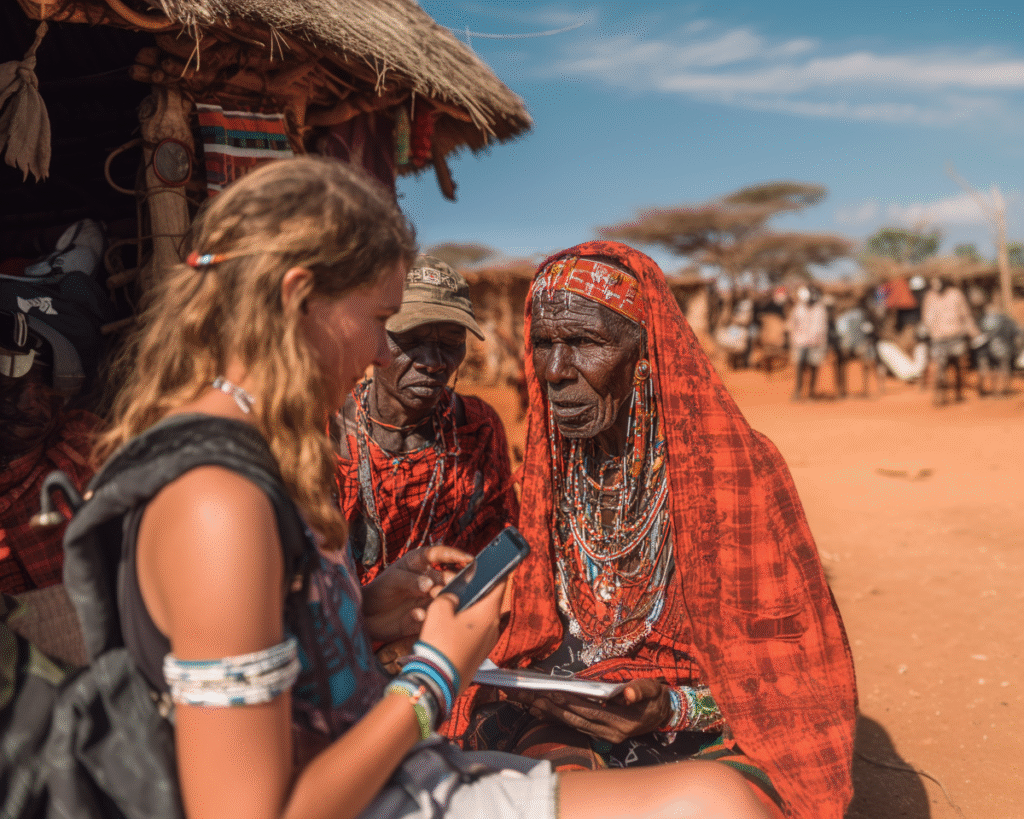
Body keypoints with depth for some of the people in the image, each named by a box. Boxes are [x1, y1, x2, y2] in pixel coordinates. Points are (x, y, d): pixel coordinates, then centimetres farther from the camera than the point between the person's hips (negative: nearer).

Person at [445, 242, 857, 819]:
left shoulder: (740, 467, -13)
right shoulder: (551, 468, 3)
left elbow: (790, 668, -7)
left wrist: (672, 709, -22)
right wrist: (517, 678, -9)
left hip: (714, 742, -3)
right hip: (571, 729, 4)